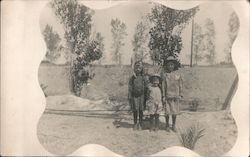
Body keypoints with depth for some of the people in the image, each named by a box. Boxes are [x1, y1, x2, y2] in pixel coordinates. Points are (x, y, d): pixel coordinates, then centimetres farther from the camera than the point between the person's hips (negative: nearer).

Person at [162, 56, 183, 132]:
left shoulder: (178, 74, 3)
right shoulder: (165, 74, -1)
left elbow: (180, 85, 7)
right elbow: (163, 86, 0)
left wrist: (180, 95, 3)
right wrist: (163, 96, -4)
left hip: (175, 96, 2)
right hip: (167, 96, -1)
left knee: (175, 112, 7)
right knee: (167, 112, 3)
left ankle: (173, 126, 23)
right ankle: (167, 125, 21)